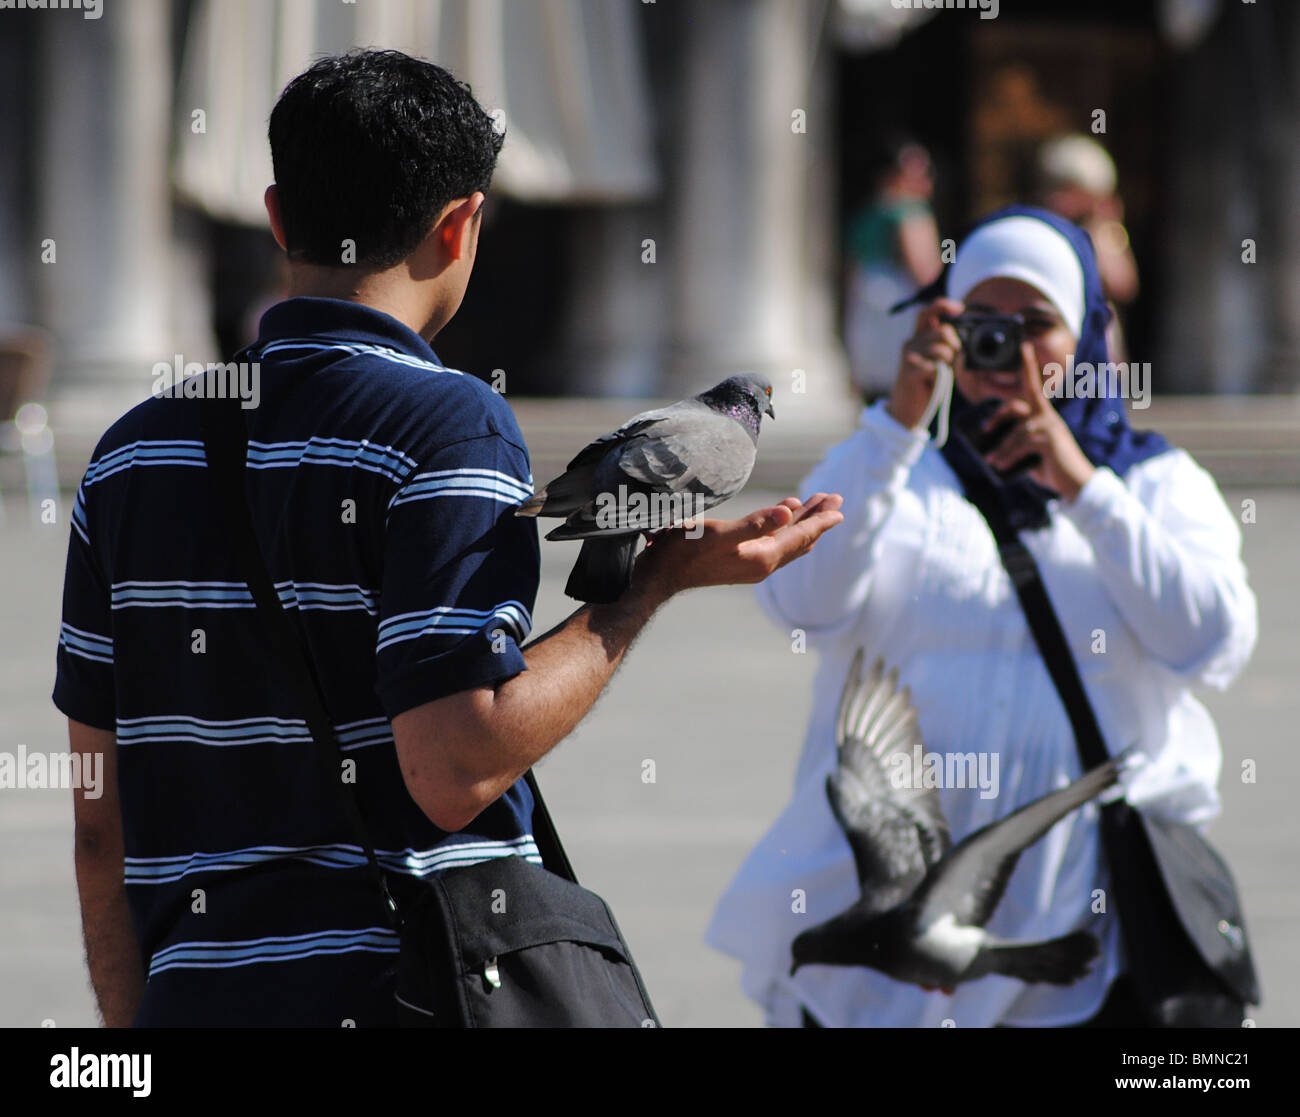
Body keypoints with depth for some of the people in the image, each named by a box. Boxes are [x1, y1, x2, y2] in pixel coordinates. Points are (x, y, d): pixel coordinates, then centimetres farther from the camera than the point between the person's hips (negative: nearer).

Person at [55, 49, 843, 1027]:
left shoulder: (133, 450, 10)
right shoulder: (448, 424, -8)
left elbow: (100, 826, 11)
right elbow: (456, 772, -17)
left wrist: (132, 1023, 19)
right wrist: (658, 579, -9)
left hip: (191, 994, 6)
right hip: (401, 995, -5)